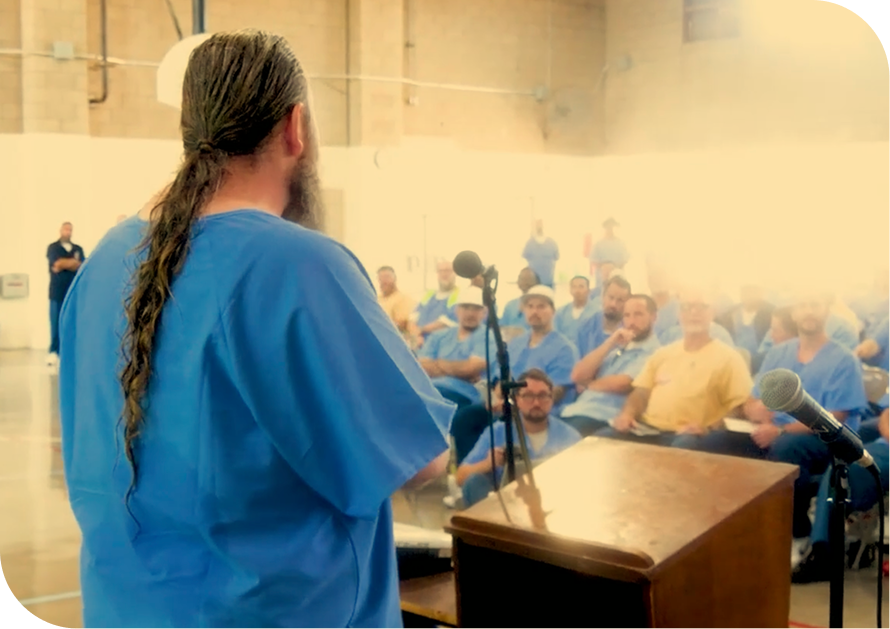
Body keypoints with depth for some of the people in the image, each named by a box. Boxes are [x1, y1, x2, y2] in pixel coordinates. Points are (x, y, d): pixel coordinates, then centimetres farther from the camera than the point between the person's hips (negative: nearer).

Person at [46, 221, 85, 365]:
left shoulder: (78, 249, 15)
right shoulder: (53, 248, 5)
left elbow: (82, 266, 0)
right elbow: (57, 263, -11)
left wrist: (64, 264, -9)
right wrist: (74, 262, -1)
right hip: (57, 292, -3)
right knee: (56, 323, -4)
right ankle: (54, 352, -2)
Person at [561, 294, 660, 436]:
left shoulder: (654, 353, -1)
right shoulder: (615, 346, 20)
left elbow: (620, 384, -15)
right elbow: (577, 375, 8)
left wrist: (587, 384, 5)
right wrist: (609, 343, 0)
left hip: (604, 419, -7)